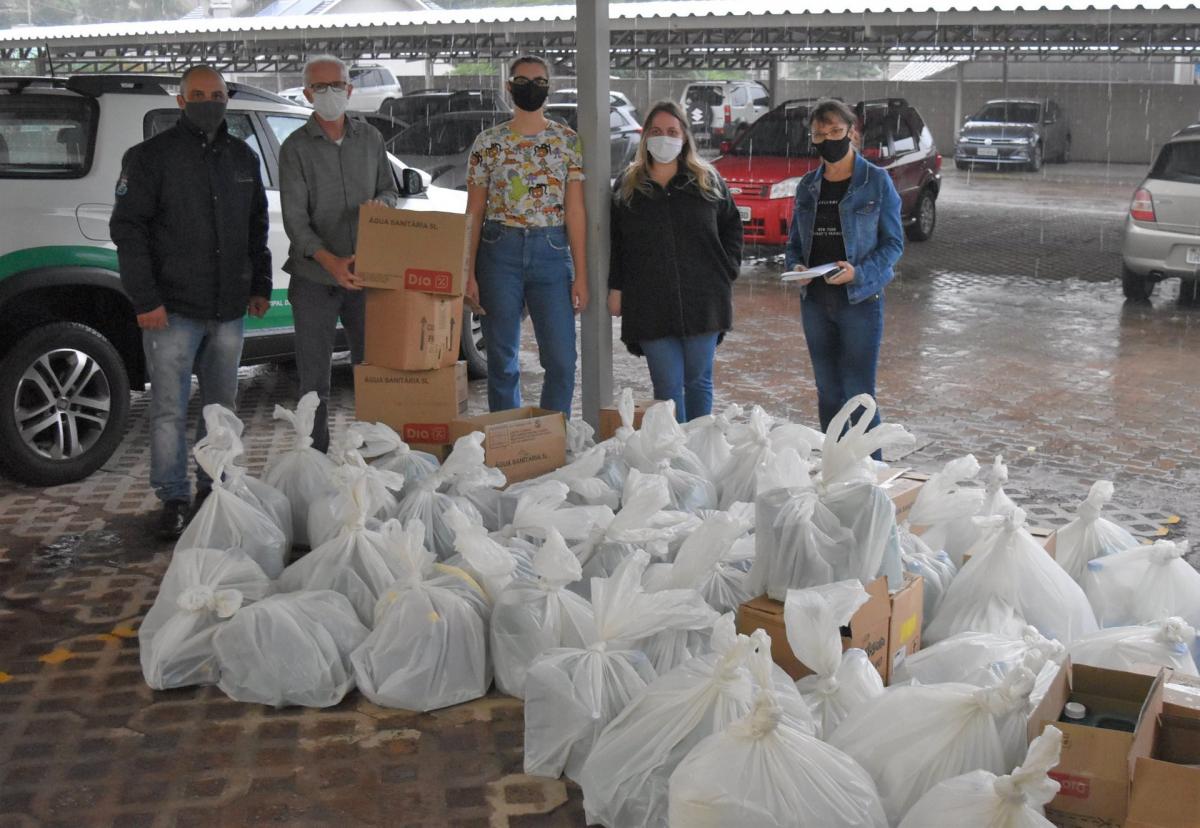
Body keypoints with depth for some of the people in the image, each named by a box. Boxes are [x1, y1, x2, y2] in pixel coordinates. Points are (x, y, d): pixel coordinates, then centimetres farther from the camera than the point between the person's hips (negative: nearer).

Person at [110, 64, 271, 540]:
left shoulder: (243, 158, 13)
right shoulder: (151, 157, -4)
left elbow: (257, 229, 22)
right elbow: (127, 230, -8)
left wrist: (260, 286, 14)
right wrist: (145, 300, -14)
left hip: (229, 309, 5)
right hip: (172, 310, -5)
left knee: (222, 406, 12)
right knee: (170, 410, -2)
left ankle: (214, 488, 25)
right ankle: (174, 499, 7)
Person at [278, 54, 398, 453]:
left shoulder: (370, 138, 9)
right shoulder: (296, 148, -3)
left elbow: (390, 190, 19)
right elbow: (294, 218, -10)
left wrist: (379, 204, -8)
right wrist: (330, 261, -25)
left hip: (365, 274, 3)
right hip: (314, 280, -3)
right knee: (314, 378, 3)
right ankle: (317, 458, 12)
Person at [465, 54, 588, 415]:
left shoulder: (568, 140, 5)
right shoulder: (488, 142, 5)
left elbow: (575, 210, 3)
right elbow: (474, 213, 6)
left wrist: (580, 274, -3)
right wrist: (468, 273, -1)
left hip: (552, 252, 0)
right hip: (500, 252, 0)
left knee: (562, 361, -5)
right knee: (502, 360, 3)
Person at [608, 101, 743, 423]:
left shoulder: (707, 180, 8)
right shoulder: (627, 185, 8)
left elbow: (731, 225, 14)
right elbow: (614, 241, 11)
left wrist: (727, 269, 3)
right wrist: (616, 288, 4)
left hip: (702, 299, 0)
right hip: (650, 305, 0)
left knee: (699, 381, 8)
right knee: (667, 384, -2)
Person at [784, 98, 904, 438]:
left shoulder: (876, 181, -4)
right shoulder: (808, 186, 9)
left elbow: (893, 242, -4)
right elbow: (795, 241, 14)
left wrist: (859, 272, -20)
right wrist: (795, 266, -8)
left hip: (860, 299, -5)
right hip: (815, 301, 5)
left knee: (859, 396, -6)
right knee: (828, 394, 12)